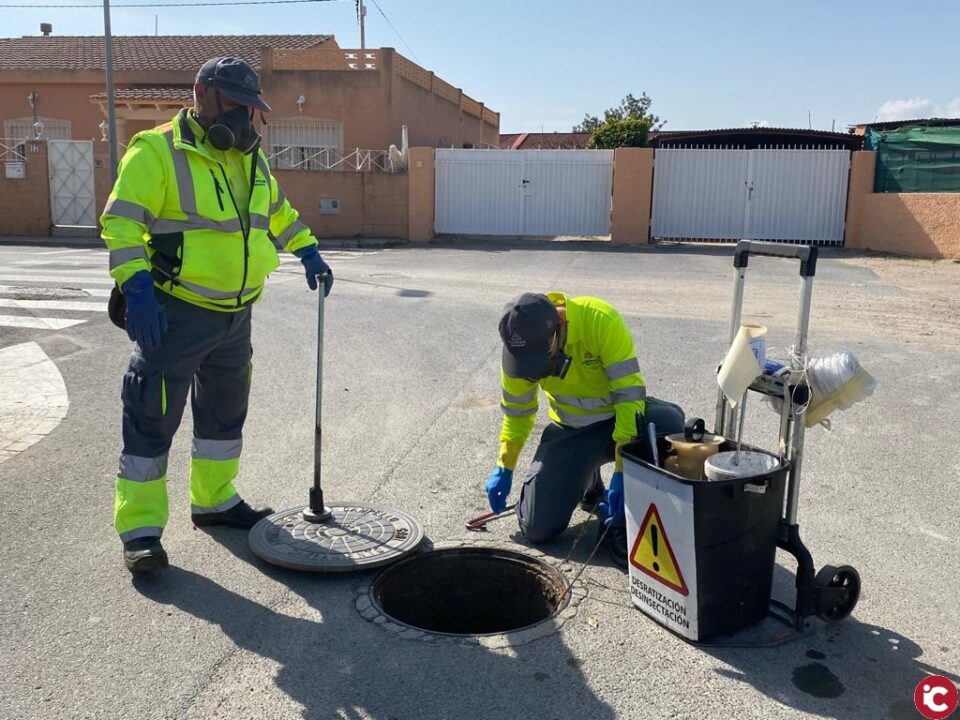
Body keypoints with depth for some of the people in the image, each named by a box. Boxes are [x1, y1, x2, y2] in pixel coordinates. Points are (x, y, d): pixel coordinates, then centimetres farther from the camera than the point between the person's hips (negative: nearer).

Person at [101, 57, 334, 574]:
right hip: (175, 314, -7)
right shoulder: (157, 151, -10)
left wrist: (309, 253, 18)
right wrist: (137, 287, -27)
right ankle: (140, 530, 8)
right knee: (152, 419, -2)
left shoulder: (251, 158, 13)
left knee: (226, 410, 17)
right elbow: (121, 222, -16)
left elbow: (278, 211, 28)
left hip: (235, 315, 8)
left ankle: (214, 500, 34)